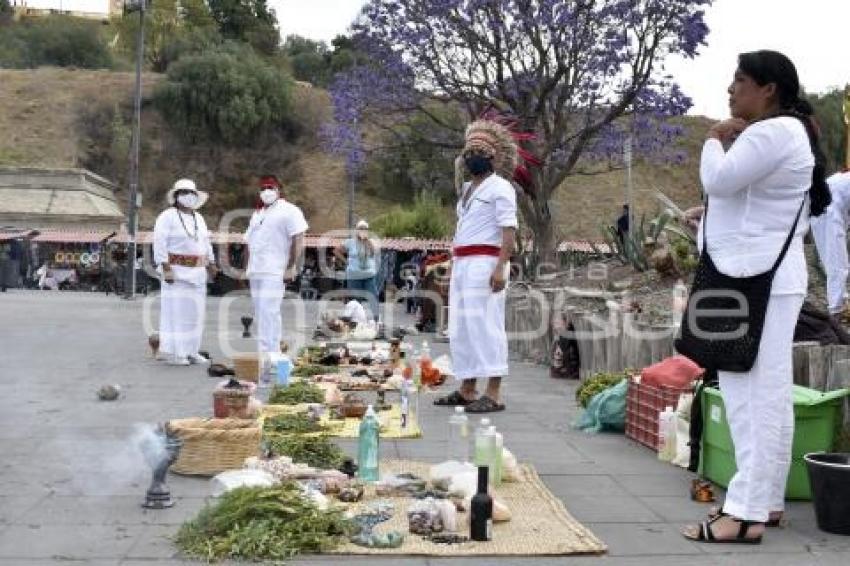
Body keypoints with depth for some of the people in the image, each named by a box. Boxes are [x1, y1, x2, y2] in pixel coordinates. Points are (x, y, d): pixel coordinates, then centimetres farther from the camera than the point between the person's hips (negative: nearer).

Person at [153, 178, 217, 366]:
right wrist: (166, 268, -20)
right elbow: (160, 243, -14)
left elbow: (205, 242, 22)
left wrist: (211, 262, 18)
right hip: (176, 270, -7)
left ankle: (190, 351, 14)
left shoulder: (198, 218, 13)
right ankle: (171, 352, -1)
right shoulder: (168, 216, -8)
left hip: (196, 271, 7)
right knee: (175, 310, -6)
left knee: (194, 311, 7)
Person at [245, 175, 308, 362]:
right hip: (256, 272, 8)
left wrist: (291, 267, -17)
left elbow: (298, 240, -11)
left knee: (268, 311, -16)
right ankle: (272, 352, 16)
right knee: (260, 313, 10)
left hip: (274, 272, -8)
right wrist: (249, 267, 17)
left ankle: (268, 352, -16)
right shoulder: (257, 214, 23)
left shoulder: (289, 211, -3)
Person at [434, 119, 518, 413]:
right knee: (460, 327, 9)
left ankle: (494, 394, -10)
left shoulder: (500, 187, -4)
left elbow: (509, 230, -13)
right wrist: (454, 268, 18)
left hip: (484, 264, -9)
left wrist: (500, 267, -23)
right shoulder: (467, 189, 22)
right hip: (461, 265, 9)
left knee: (485, 325, -11)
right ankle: (466, 390, 15)